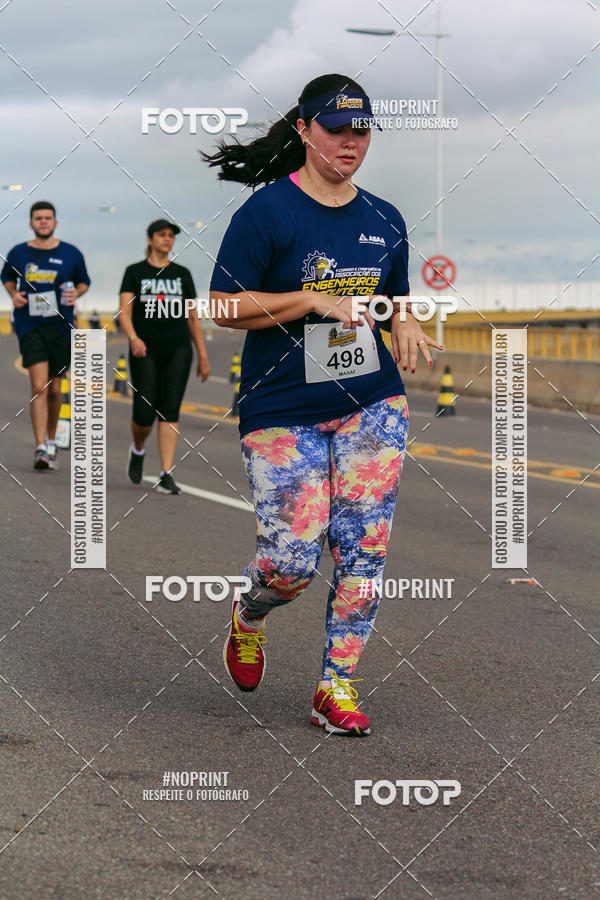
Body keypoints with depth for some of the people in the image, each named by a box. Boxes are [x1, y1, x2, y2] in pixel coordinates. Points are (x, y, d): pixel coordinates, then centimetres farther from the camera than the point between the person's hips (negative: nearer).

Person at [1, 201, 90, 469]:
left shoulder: (71, 254, 3)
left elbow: (84, 282, 16)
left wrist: (76, 293, -6)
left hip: (60, 326, 1)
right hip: (29, 326, -1)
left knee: (54, 389, 9)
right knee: (39, 387, -14)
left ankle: (51, 440, 31)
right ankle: (40, 448, -15)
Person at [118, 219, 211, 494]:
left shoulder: (182, 274, 10)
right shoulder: (135, 272, 3)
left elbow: (193, 317, 14)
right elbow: (124, 312, -7)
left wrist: (203, 357, 11)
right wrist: (133, 338, -26)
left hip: (177, 350, 2)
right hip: (145, 352, -2)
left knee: (170, 411, -8)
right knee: (145, 413, -6)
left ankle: (166, 475, -10)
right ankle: (138, 450, 28)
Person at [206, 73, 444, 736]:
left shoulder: (384, 221, 9)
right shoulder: (267, 211, -8)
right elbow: (225, 307, -11)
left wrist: (403, 323, -1)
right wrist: (315, 301, -19)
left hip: (371, 405, 4)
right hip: (283, 411, -4)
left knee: (363, 549, -5)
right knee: (293, 561, -8)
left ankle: (338, 687, 6)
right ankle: (248, 615, 27)